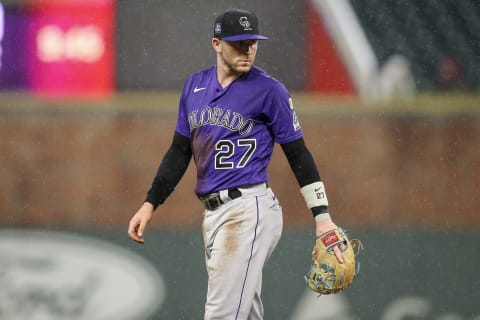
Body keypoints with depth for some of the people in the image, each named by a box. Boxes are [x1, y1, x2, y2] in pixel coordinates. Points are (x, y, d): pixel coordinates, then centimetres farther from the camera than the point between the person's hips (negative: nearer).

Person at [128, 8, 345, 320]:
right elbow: (180, 151, 20)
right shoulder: (195, 85, 13)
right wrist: (150, 204, 14)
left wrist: (322, 217, -7)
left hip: (249, 211, -7)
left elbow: (298, 154, -2)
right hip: (212, 212, 7)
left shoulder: (269, 90, -4)